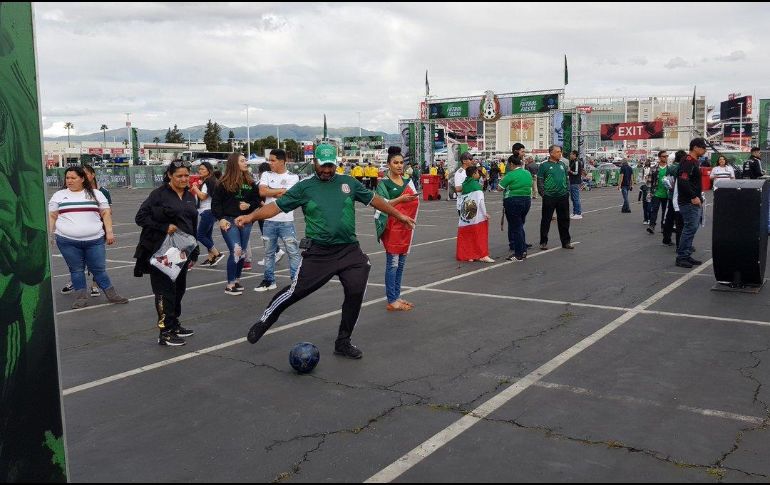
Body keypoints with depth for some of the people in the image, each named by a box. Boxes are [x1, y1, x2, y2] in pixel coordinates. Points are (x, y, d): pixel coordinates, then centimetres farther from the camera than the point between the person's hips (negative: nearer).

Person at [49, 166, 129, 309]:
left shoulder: (96, 194, 7)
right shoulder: (59, 196, 9)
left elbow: (106, 213, 5)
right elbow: (52, 216, 10)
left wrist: (109, 232, -3)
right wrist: (48, 235, 3)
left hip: (94, 240, -1)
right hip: (67, 241, 1)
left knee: (99, 269, 3)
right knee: (76, 270, 6)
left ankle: (111, 295, 12)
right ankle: (81, 298, 13)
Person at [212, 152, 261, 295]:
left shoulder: (250, 182, 7)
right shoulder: (224, 183, -5)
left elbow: (256, 200, 12)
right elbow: (215, 203, -3)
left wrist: (249, 205, -9)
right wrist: (221, 218, -13)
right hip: (229, 221, -5)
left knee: (242, 252, 9)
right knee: (236, 251, -13)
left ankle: (237, 280, 25)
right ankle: (230, 285, -3)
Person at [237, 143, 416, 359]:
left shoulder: (349, 183, 9)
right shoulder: (304, 187, 1)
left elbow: (374, 200, 18)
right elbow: (277, 206, -3)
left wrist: (399, 215, 22)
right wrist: (251, 216, -17)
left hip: (349, 250, 3)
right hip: (318, 252, -3)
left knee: (356, 292, -4)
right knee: (296, 291, -3)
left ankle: (343, 342, 14)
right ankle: (264, 322, 22)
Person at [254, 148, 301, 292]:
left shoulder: (293, 177, -2)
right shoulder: (266, 175, 7)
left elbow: (285, 196, -14)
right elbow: (262, 191, -9)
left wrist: (270, 191, -4)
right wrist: (280, 190, -8)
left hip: (286, 221, -3)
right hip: (269, 220, 3)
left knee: (293, 252, -1)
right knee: (269, 252, 13)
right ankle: (269, 280, 24)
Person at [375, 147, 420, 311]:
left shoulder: (408, 182, 14)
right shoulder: (384, 183, -4)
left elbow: (415, 202, 22)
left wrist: (413, 198, 2)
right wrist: (400, 199, -26)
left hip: (405, 226, 6)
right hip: (391, 226, -6)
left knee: (401, 262, 9)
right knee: (393, 263, -6)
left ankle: (396, 296, 17)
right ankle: (392, 301, -2)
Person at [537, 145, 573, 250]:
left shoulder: (562, 164, 12)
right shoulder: (544, 165, -4)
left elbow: (566, 178, 19)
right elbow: (540, 181, -6)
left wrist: (567, 190, 12)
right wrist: (543, 193, -11)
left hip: (563, 196, 5)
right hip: (549, 197, -5)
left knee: (564, 220, 9)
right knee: (546, 220, 3)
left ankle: (565, 242, 17)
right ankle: (543, 242, 11)